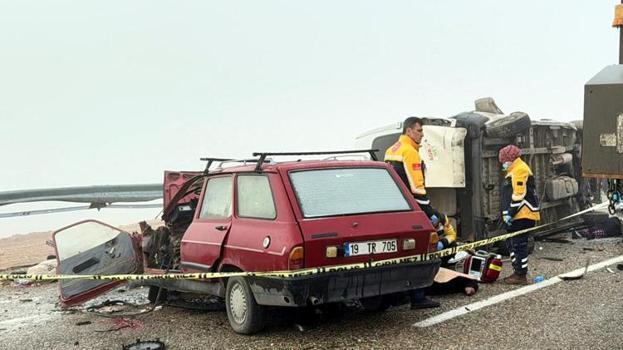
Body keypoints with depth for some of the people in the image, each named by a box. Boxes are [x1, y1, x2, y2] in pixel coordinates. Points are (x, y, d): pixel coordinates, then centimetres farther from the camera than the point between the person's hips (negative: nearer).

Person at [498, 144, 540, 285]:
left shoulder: (520, 169, -13)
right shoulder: (513, 171, 21)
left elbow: (518, 195, -20)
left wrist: (510, 213, -19)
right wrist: (507, 214, 22)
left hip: (522, 215, -11)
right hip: (516, 216, 11)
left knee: (519, 245, -7)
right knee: (512, 244, 16)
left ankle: (521, 275, -3)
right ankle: (517, 271, 23)